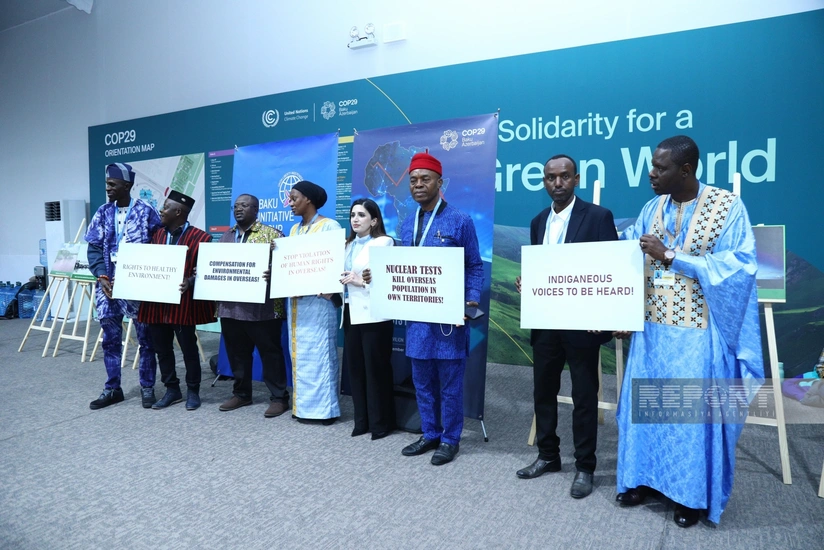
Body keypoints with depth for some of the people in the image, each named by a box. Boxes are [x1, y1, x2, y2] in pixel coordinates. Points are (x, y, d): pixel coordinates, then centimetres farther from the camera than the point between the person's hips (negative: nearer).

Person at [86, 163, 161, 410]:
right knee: (110, 339, 10)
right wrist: (101, 276, -7)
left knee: (145, 338, 5)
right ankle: (112, 389, 23)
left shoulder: (145, 212, -3)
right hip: (109, 284, 4)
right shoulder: (103, 213, 7)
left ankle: (147, 388, 17)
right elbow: (94, 248, 6)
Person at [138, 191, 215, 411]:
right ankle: (172, 389, 27)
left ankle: (193, 391, 20)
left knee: (188, 347, 5)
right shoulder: (158, 234, 11)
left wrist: (190, 282, -27)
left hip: (182, 303, -6)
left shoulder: (198, 237, -8)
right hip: (156, 301, 7)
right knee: (162, 348, 13)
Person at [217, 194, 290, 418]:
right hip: (230, 306, 6)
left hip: (262, 307, -6)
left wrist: (272, 273, -29)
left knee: (270, 352, 2)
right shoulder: (226, 236, 17)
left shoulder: (271, 234, -3)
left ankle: (278, 397, 12)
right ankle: (241, 393, 29)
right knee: (237, 353, 14)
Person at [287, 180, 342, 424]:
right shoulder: (294, 229, 17)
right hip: (295, 299, 8)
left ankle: (325, 407, 6)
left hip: (319, 299, -7)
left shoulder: (329, 226, -6)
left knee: (319, 351, -4)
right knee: (299, 352, 10)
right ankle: (303, 404, 19)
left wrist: (328, 291, -22)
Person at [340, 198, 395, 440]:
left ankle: (381, 422, 14)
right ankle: (362, 420, 23)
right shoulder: (349, 244, 18)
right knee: (355, 367, 10)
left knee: (376, 368, 1)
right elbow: (344, 276, 15)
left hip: (373, 314, -7)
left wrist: (362, 281, -21)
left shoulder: (384, 242, -4)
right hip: (351, 312, 7)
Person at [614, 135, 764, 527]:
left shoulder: (728, 207, -7)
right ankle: (644, 478, 28)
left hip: (698, 334, -4)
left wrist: (670, 256, -19)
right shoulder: (653, 208, 6)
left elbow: (737, 267, -15)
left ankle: (693, 494, 24)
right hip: (652, 329, 5)